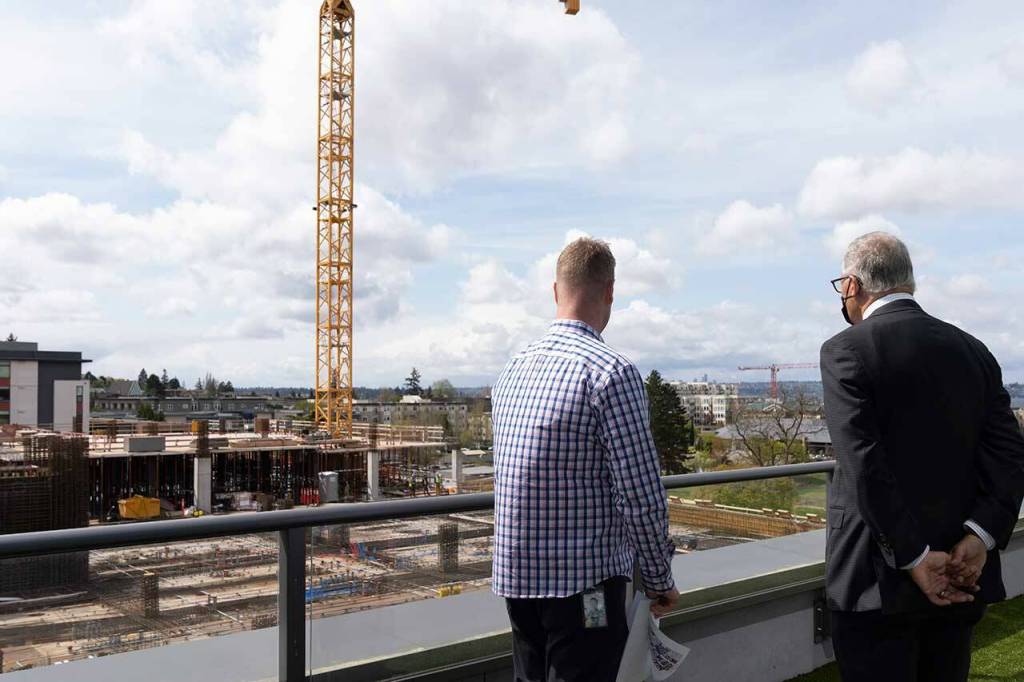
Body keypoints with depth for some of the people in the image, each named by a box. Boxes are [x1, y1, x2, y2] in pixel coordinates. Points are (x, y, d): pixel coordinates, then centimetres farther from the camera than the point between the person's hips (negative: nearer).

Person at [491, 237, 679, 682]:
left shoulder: (513, 370, 8)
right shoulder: (611, 372, -15)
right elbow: (642, 495, -15)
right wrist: (660, 580, -2)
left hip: (514, 575, 7)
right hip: (583, 579, -7)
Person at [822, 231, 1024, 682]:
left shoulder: (845, 351, -10)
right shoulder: (972, 350, 7)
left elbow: (863, 463, -19)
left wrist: (913, 558, -15)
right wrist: (980, 537, -9)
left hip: (879, 579, -6)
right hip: (962, 578, 6)